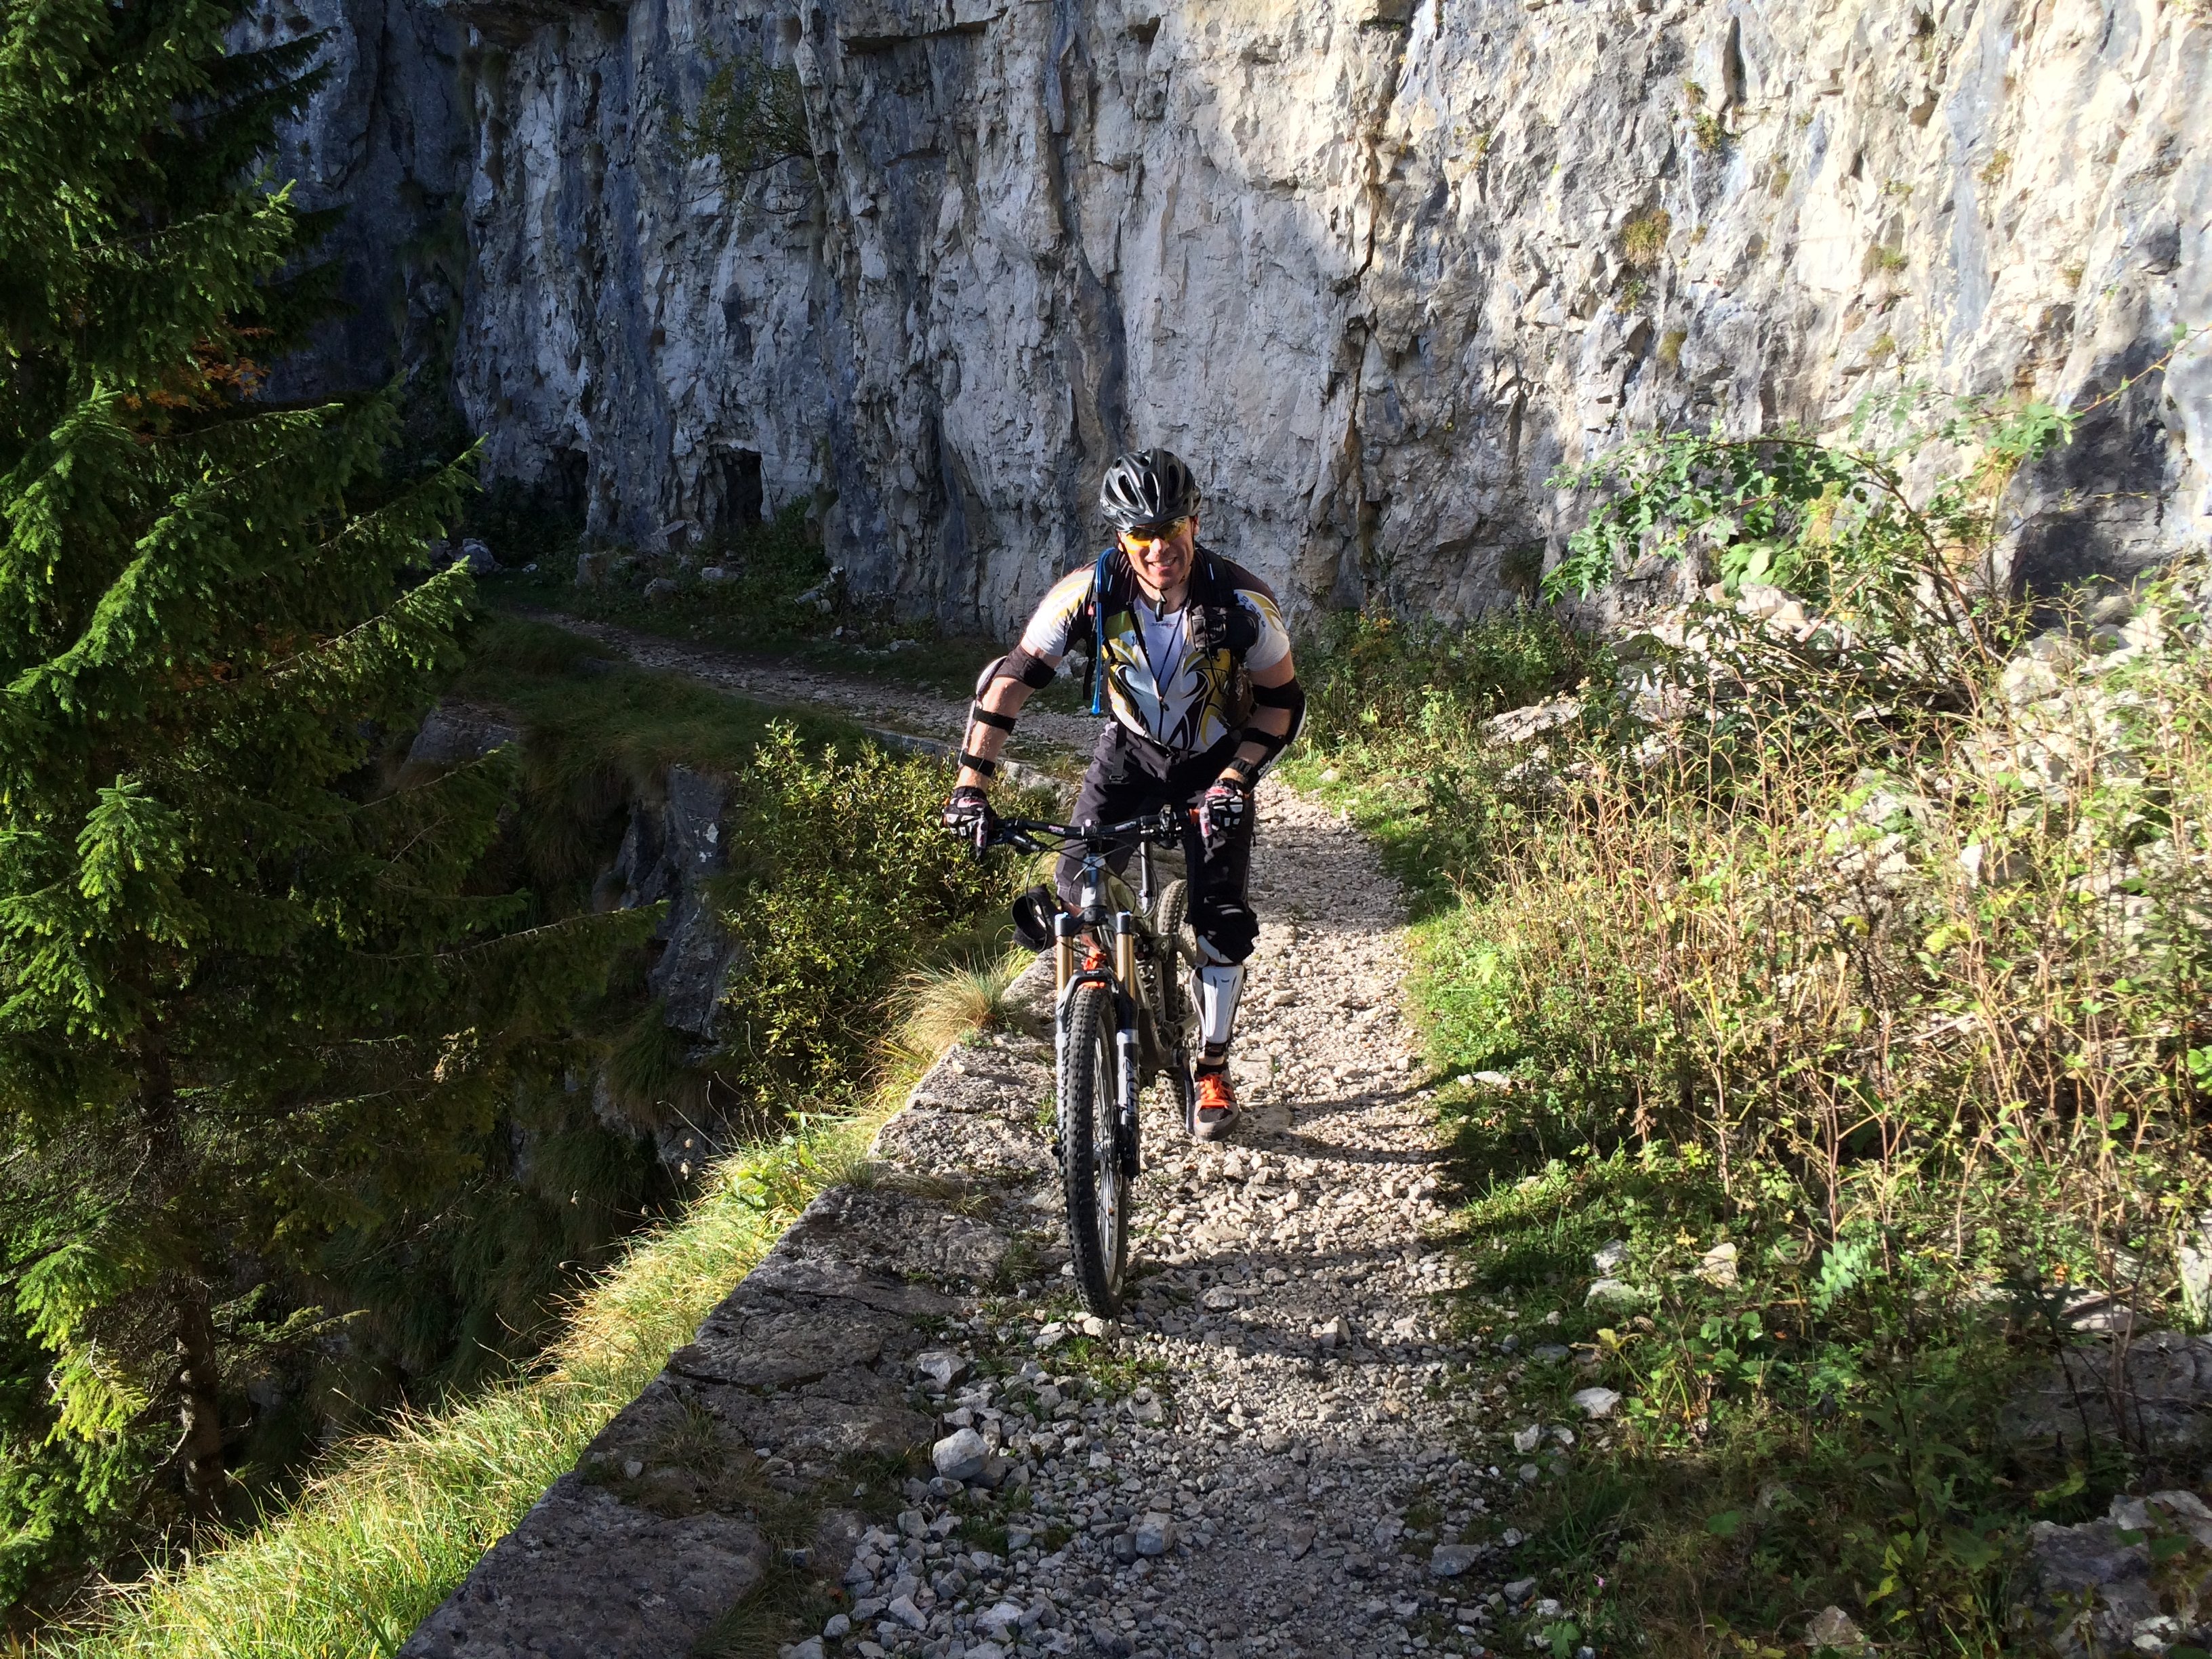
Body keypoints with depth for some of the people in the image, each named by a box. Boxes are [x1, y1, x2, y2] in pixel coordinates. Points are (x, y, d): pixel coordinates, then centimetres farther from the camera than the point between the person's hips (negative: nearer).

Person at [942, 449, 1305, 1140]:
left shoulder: (1243, 603, -27)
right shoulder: (1091, 591, -26)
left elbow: (1282, 700, -13)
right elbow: (1010, 677, -22)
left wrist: (1236, 777, -26)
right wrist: (971, 786, -29)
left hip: (1215, 761, -1)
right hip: (1130, 748, 1)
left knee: (1222, 918, -8)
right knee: (1079, 886, -16)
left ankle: (1213, 1069, 12)